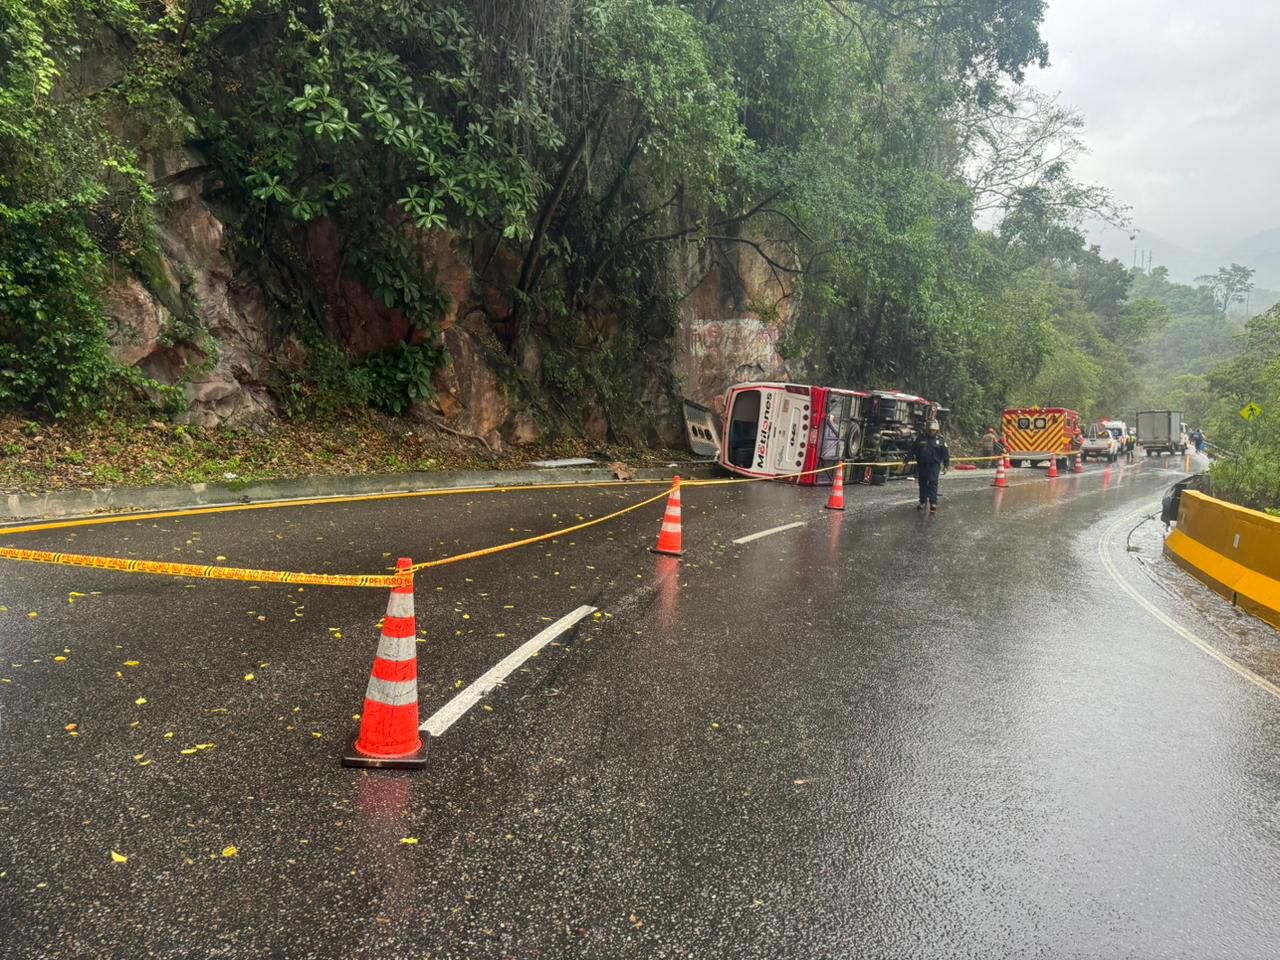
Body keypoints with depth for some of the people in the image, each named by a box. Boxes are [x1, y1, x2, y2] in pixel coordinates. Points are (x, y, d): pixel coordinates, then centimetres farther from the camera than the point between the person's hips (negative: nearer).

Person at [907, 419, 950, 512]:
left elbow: (945, 453, 3)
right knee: (922, 484, 11)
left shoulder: (940, 440, 2)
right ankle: (922, 502, 23)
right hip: (922, 465, 3)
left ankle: (933, 503, -16)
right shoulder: (921, 439, 6)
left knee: (933, 483, -13)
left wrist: (946, 465, -2)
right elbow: (913, 450, 12)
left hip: (934, 466, -3)